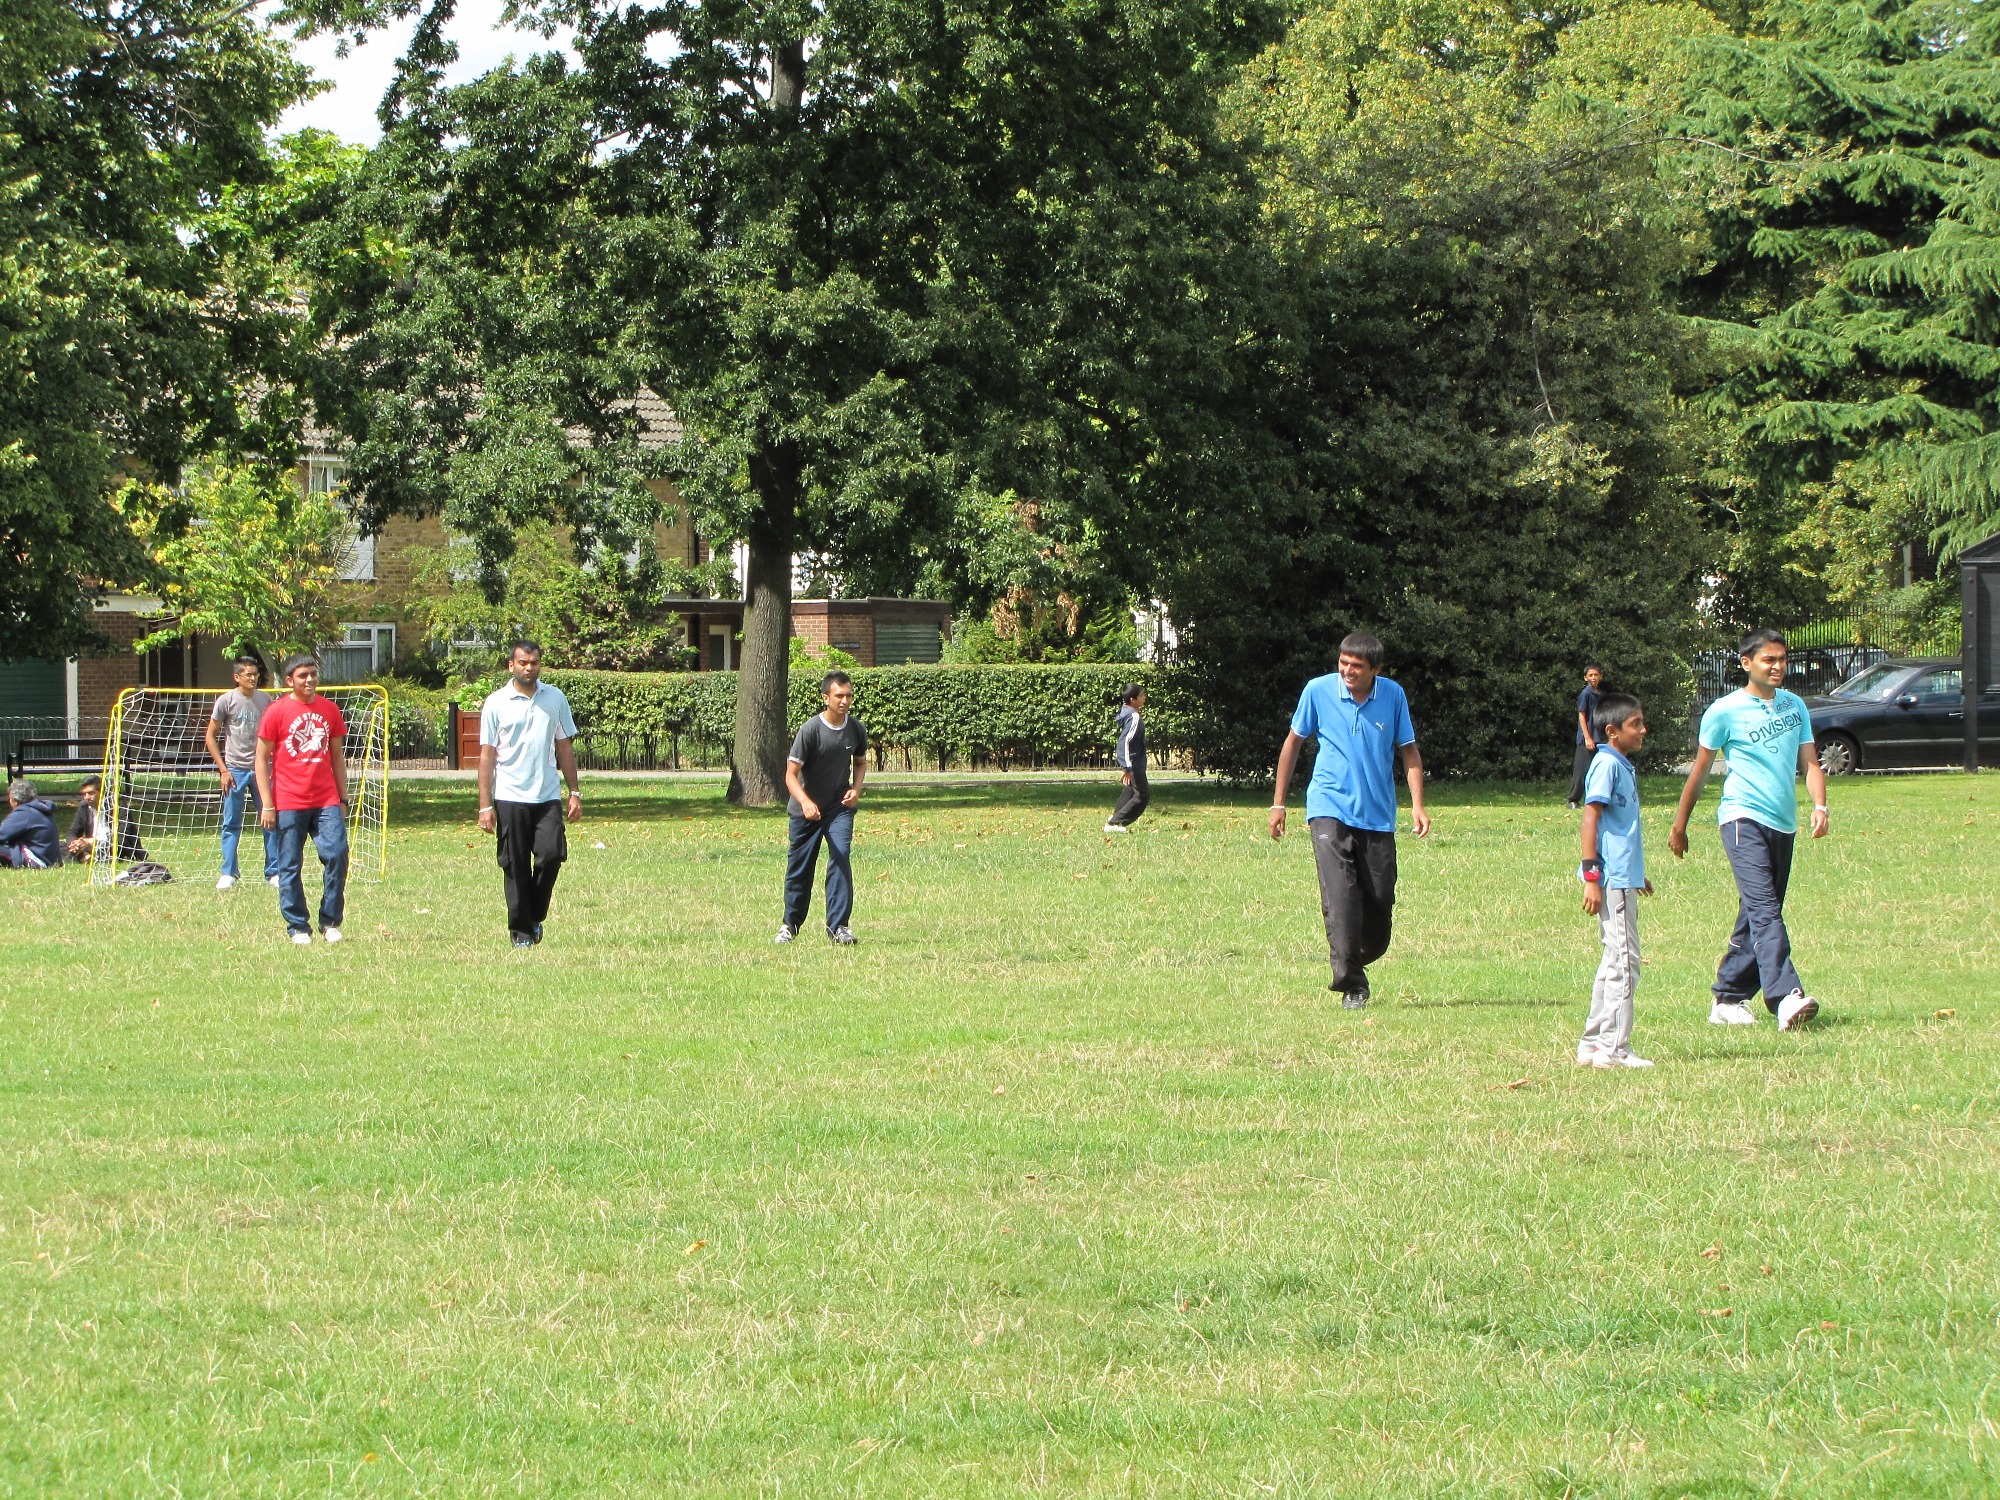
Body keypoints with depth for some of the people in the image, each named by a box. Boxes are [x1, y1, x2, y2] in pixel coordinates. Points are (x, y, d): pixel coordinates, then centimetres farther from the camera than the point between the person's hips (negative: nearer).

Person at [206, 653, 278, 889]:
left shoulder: (265, 699, 6)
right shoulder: (226, 701, -4)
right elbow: (211, 737, 0)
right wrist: (223, 770, -7)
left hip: (261, 769, 3)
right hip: (235, 770, -3)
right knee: (231, 824, 1)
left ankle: (273, 872, 10)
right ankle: (228, 874, 7)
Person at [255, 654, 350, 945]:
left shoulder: (329, 709, 10)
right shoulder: (277, 712, -2)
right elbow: (262, 759, -1)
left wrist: (342, 799, 15)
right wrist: (267, 805, -6)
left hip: (327, 801, 3)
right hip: (289, 804, -3)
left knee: (337, 855, -8)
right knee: (290, 867, 0)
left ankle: (330, 922, 5)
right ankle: (298, 927, 10)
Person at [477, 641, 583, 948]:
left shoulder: (555, 699, 8)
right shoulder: (496, 703, 0)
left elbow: (565, 746, 15)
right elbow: (487, 755, -1)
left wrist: (574, 792, 10)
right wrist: (485, 805, -5)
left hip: (548, 796, 2)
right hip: (510, 798, -2)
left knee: (551, 855, -11)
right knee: (516, 866, -1)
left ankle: (535, 915, 11)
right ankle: (521, 930, 9)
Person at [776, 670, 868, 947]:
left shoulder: (856, 729, -4)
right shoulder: (811, 729, -18)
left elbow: (860, 762, 16)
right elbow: (791, 774, -19)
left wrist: (856, 789, -4)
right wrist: (805, 802, -36)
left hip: (839, 808, 2)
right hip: (806, 810, -2)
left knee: (840, 858, -15)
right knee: (799, 869, 8)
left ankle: (838, 925, -12)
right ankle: (791, 924, 27)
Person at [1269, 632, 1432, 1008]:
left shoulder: (1393, 696, 0)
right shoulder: (1318, 691, -3)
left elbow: (1408, 752, 8)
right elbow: (1294, 741, 10)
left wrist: (1417, 806, -4)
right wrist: (1278, 803, 11)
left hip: (1378, 817, 2)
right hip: (1330, 810, -2)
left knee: (1380, 900, 2)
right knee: (1340, 896, -17)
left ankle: (1357, 961, 28)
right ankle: (1351, 983, -18)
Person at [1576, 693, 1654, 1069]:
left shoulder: (1623, 766, 16)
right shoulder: (1607, 764, -13)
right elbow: (1590, 820, -18)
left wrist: (1636, 874, 30)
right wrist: (1592, 875, -23)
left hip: (1623, 879, 10)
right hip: (1612, 880, -10)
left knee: (1616, 961, 14)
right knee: (1624, 960, -8)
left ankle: (1593, 1045, 19)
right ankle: (1613, 1048, -6)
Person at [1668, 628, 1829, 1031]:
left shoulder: (1795, 706, 13)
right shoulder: (1725, 711, -2)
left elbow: (1808, 762, 12)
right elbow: (1701, 769, 6)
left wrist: (1820, 806, -6)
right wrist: (1679, 825, 10)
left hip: (1784, 826, 6)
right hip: (1744, 818, -6)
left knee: (1758, 915, 10)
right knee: (1764, 910, -19)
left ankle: (1728, 999, 20)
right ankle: (1786, 998, -32)